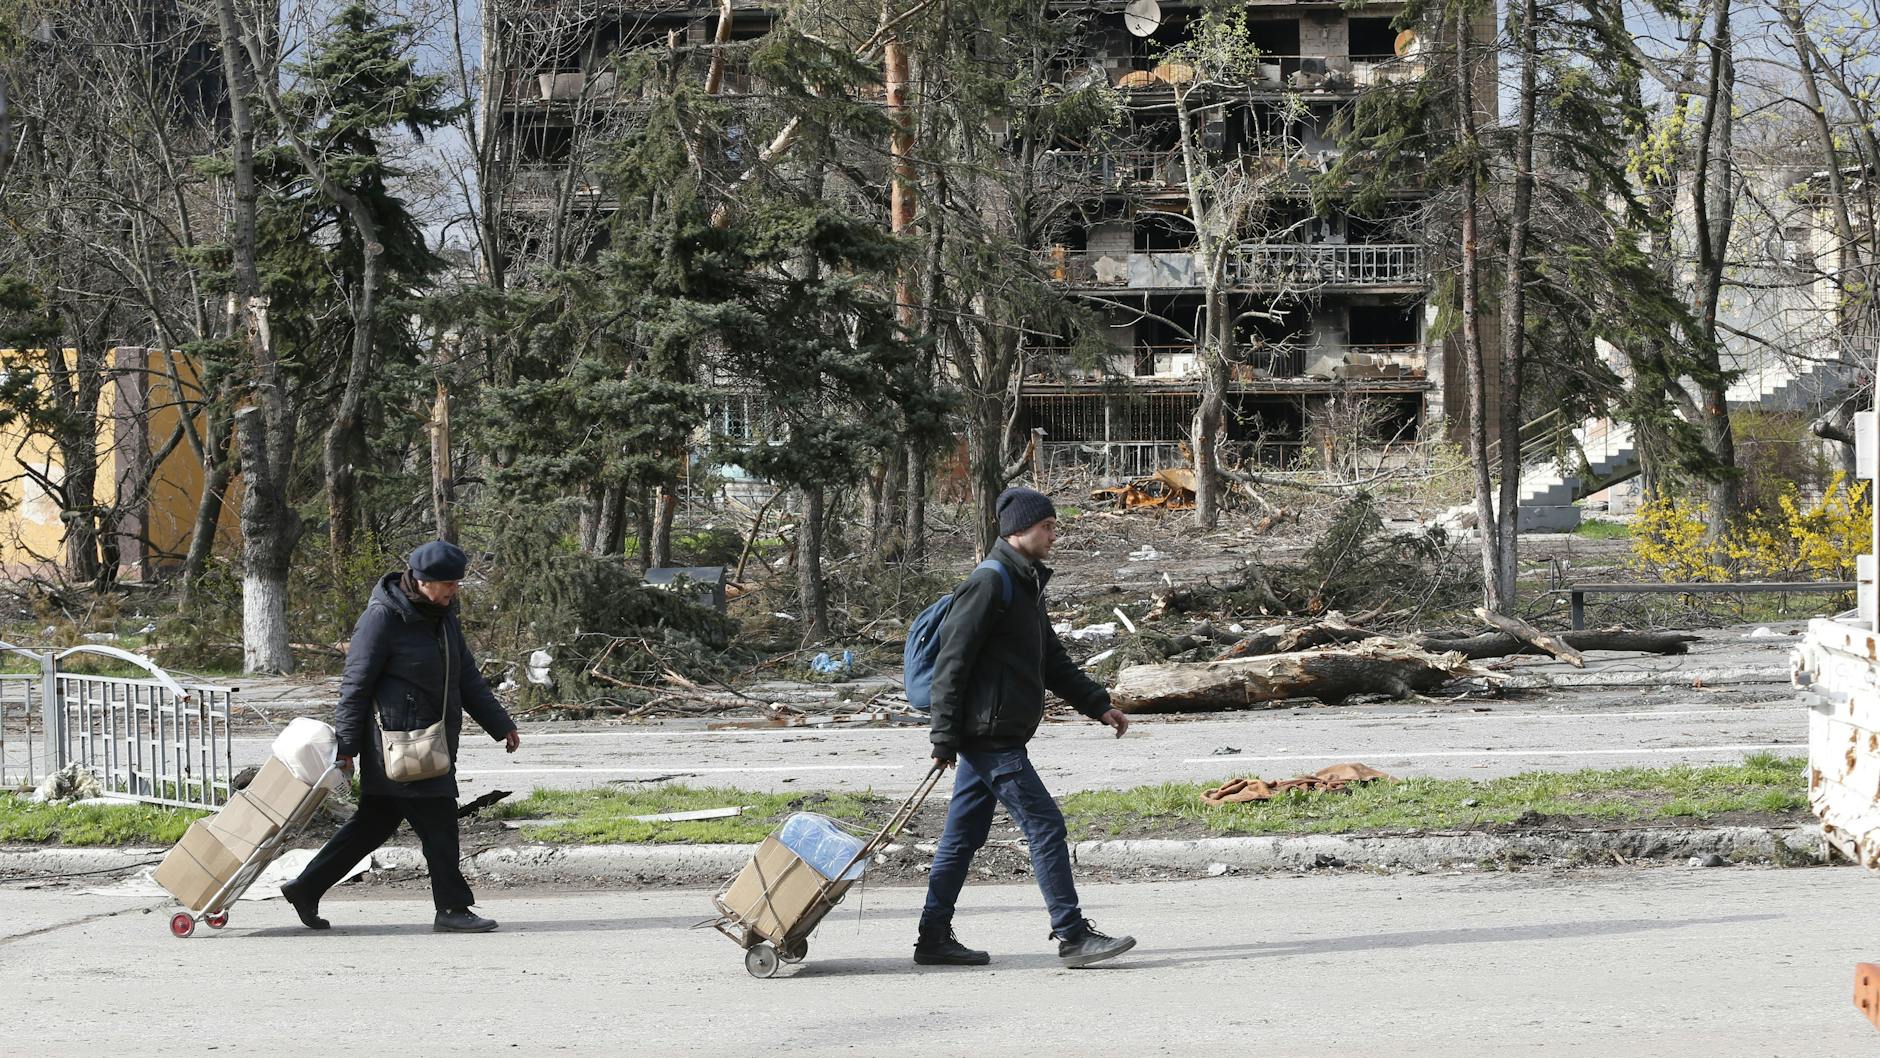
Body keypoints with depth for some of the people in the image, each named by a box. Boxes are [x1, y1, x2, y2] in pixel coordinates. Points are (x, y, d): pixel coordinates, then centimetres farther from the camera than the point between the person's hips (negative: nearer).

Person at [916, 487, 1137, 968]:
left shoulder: (1025, 585, 19)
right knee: (1046, 825, -9)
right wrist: (945, 736, -17)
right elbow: (952, 662, -16)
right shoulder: (990, 584, -13)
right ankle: (1072, 936, -7)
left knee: (963, 837, 11)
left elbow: (1053, 663, 26)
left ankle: (934, 938, 16)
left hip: (992, 738, 10)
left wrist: (1099, 704, 19)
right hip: (990, 736, -10)